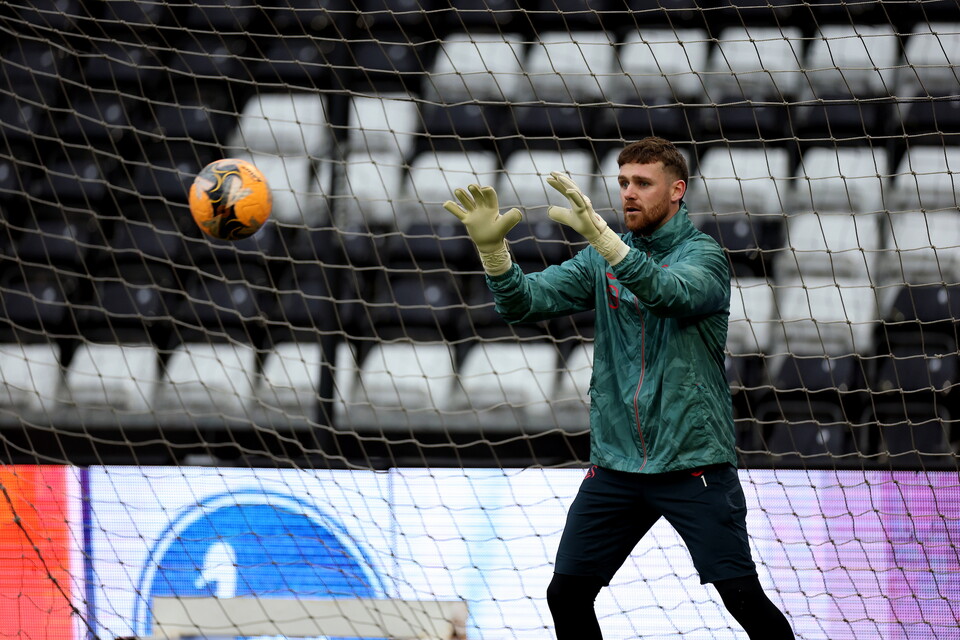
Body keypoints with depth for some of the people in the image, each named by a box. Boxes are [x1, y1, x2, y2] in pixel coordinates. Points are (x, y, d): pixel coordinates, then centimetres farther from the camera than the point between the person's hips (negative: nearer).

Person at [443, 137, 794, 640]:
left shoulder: (702, 254, -6)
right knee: (566, 596, 2)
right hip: (615, 464, 5)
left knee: (744, 598, -10)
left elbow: (673, 293, -29)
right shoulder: (600, 261, 9)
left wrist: (601, 236, -42)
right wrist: (492, 248, -23)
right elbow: (527, 301, -3)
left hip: (693, 464, -5)